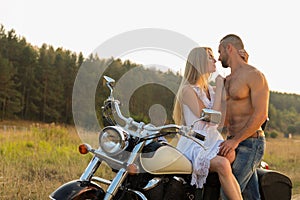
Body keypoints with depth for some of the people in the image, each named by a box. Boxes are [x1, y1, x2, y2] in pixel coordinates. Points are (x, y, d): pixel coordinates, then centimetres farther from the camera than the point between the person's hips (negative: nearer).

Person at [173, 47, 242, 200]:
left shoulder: (210, 89, 17)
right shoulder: (188, 90, -8)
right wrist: (219, 89, -10)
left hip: (213, 142, 7)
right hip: (195, 145, -7)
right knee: (223, 164, -33)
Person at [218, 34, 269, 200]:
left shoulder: (254, 76, -8)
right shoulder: (227, 80, 19)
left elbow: (261, 115, -17)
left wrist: (236, 140, -20)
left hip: (250, 143, -8)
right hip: (234, 144, 8)